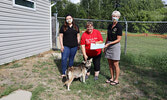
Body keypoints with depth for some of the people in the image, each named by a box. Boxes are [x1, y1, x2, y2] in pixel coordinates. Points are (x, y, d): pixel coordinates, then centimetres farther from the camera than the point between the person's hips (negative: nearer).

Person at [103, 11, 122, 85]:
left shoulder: (119, 27, -10)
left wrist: (109, 43, -18)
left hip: (115, 45, -7)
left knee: (115, 64, 0)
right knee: (110, 63, 11)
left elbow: (118, 39, -12)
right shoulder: (109, 26, 11)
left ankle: (116, 80, 14)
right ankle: (112, 78, 25)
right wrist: (105, 45, 14)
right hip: (108, 45, 7)